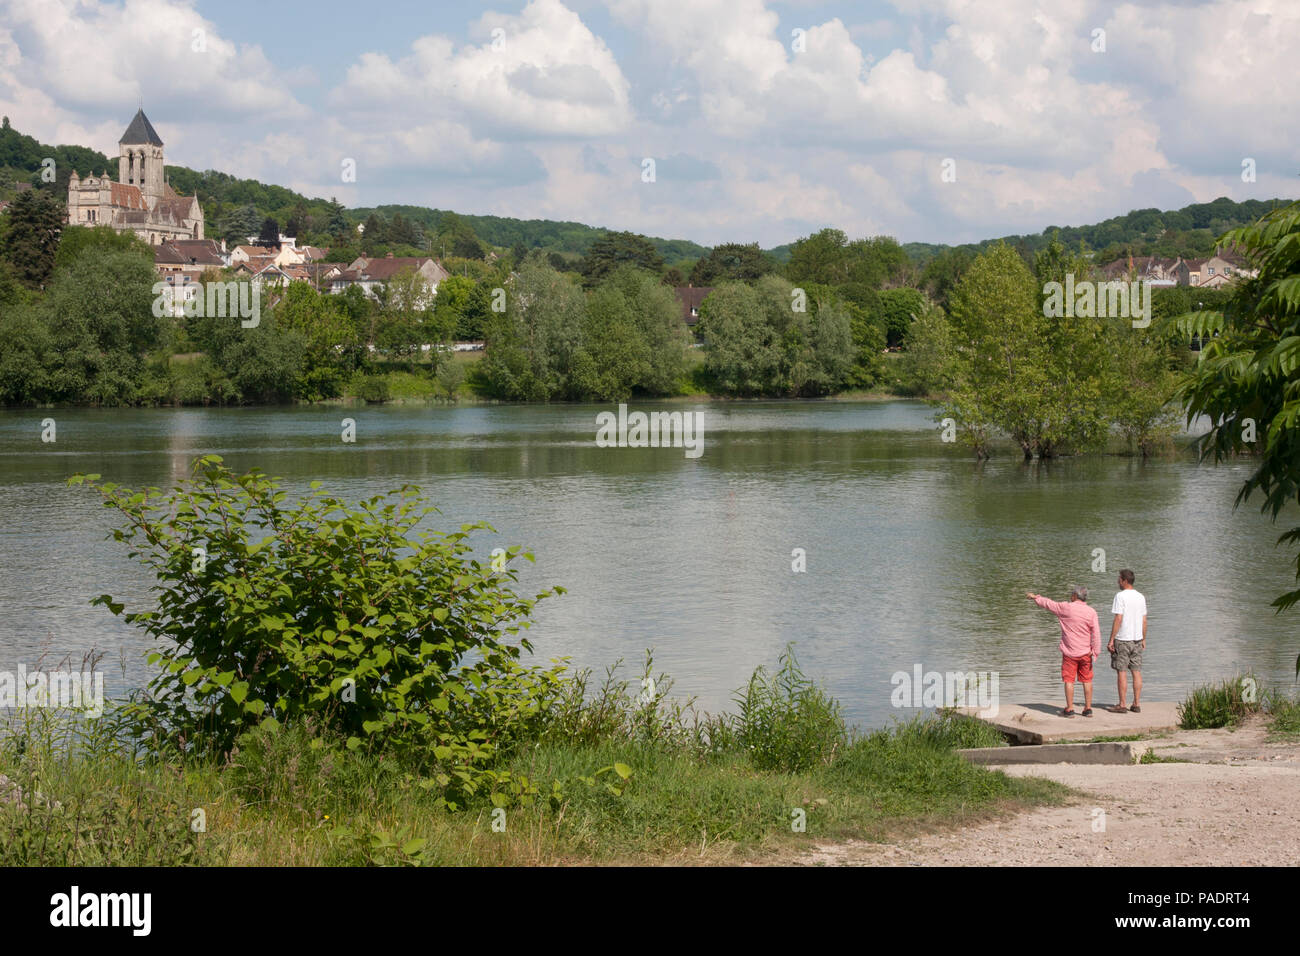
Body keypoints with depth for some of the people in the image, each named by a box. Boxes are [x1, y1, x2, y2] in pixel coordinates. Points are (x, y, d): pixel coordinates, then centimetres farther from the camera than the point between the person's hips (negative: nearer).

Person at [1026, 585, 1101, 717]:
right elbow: (1096, 633, -7)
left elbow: (1048, 603, 6)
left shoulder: (1066, 608, -9)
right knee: (1087, 680, 10)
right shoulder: (1091, 612, -4)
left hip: (1070, 652, -2)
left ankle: (1069, 709, 2)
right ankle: (1088, 708, 11)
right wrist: (1095, 652, -4)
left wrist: (1036, 597, 23)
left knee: (1069, 680, 3)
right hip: (1085, 653, 2)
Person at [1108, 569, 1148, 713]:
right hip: (1137, 640, 6)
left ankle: (1122, 705, -1)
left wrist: (1111, 640, -13)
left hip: (1122, 639, -6)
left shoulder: (1121, 596, -12)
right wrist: (1143, 639, 19)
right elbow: (1144, 621, 11)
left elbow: (1118, 619, -16)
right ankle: (1136, 704, 11)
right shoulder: (1140, 597, 8)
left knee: (1122, 672, -2)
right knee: (1136, 671, 9)